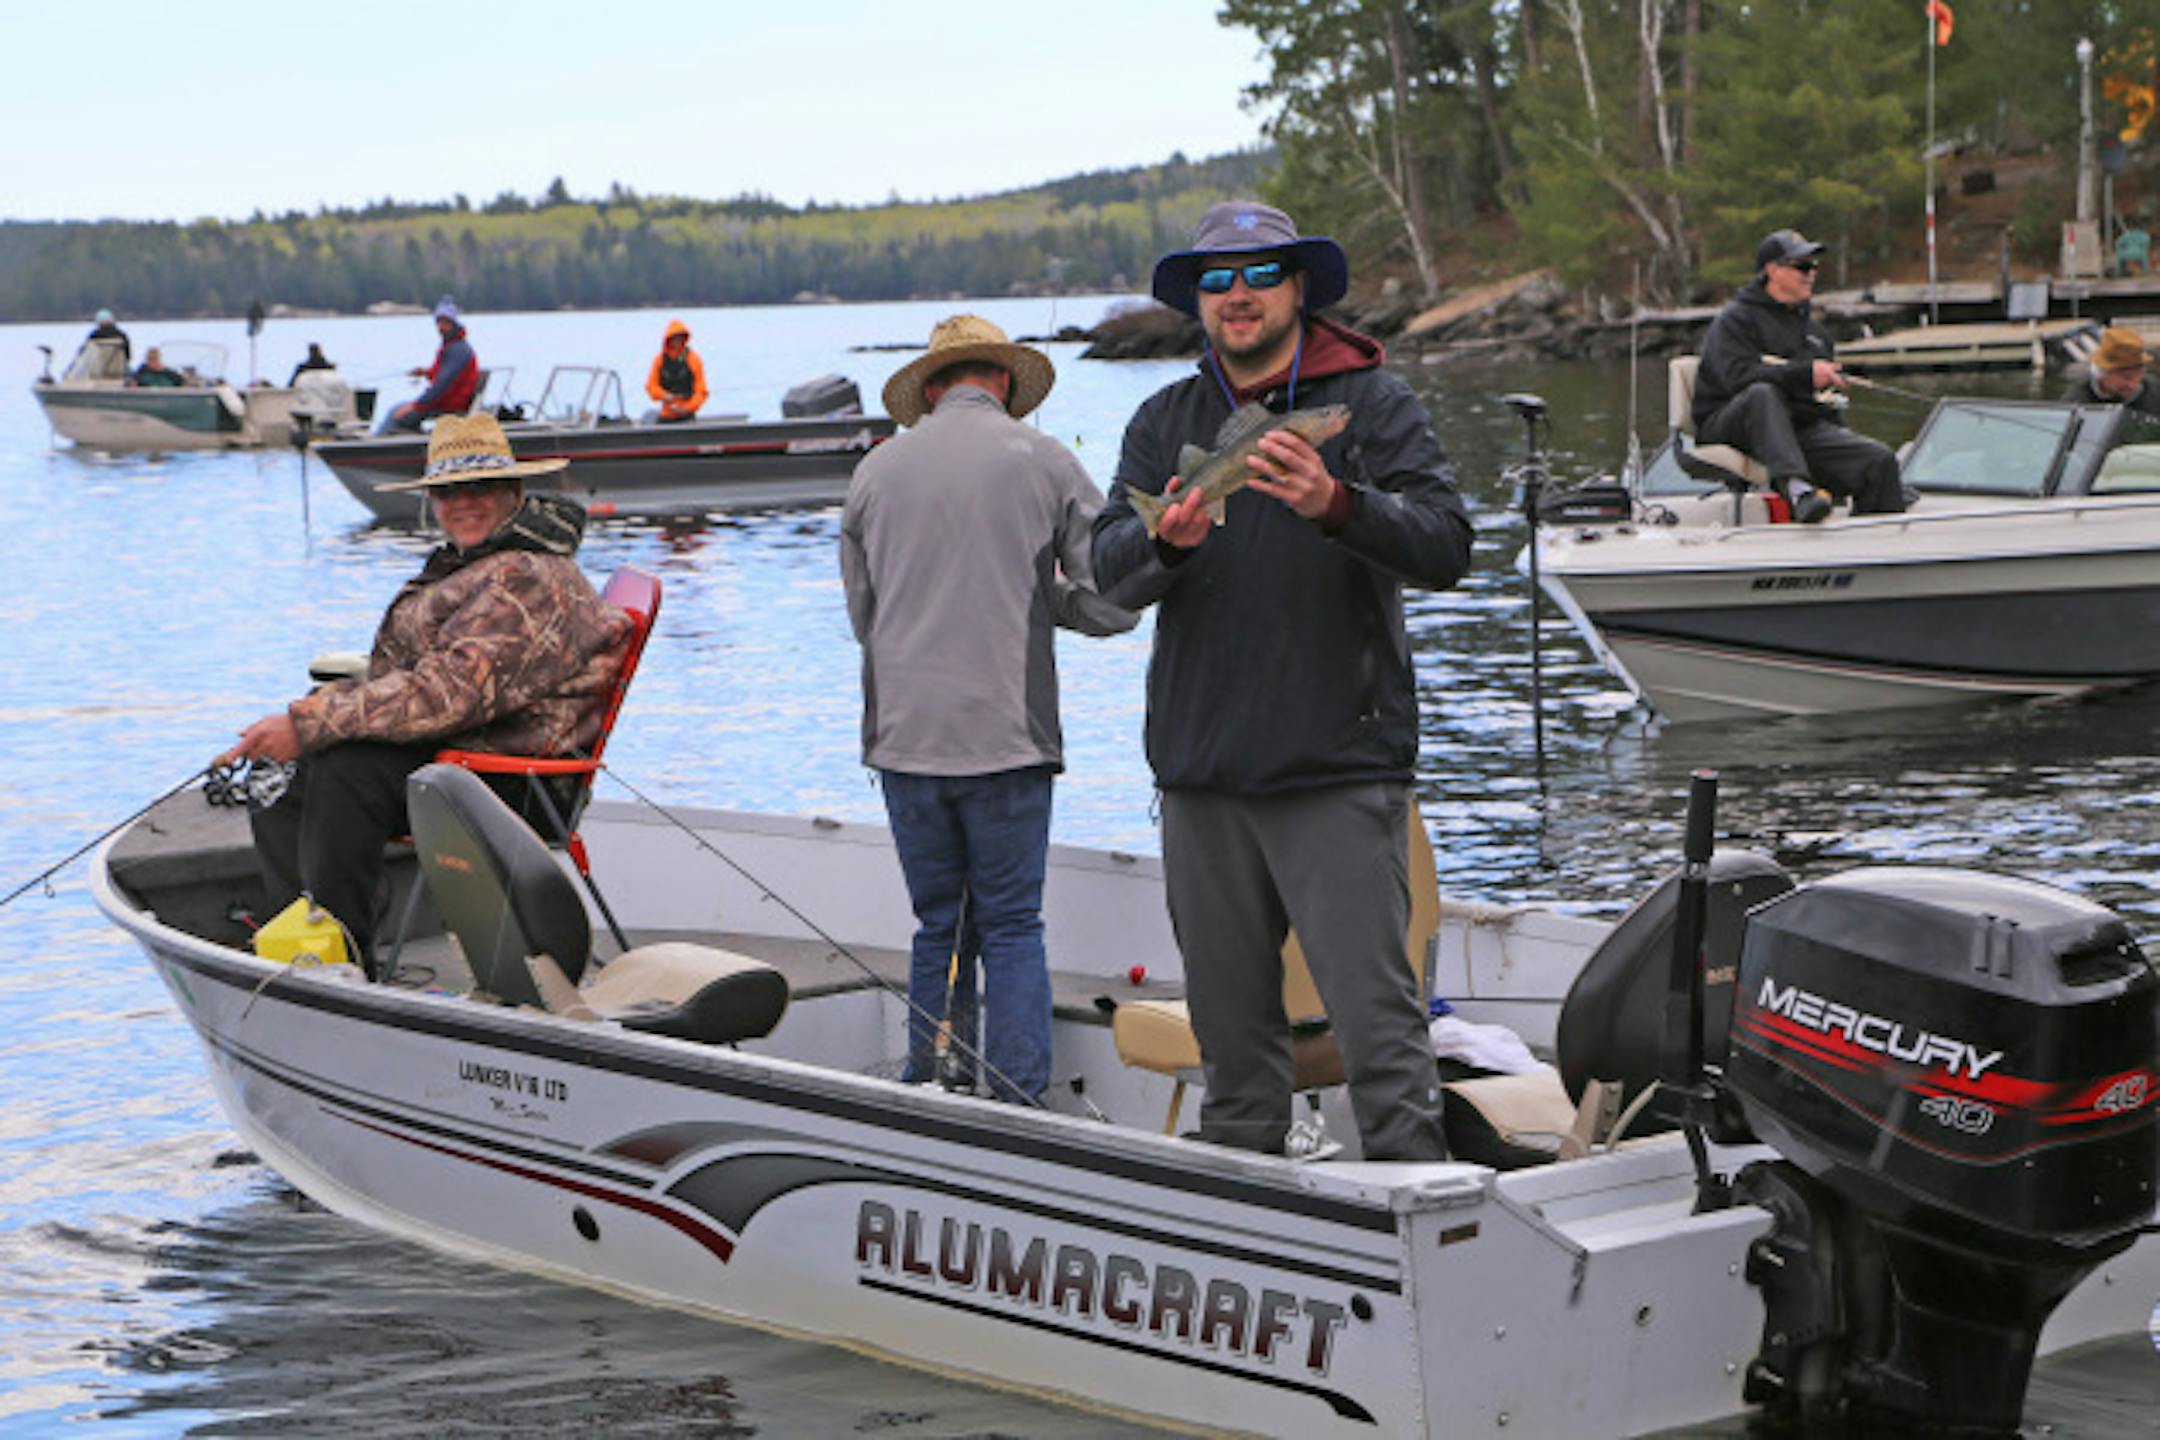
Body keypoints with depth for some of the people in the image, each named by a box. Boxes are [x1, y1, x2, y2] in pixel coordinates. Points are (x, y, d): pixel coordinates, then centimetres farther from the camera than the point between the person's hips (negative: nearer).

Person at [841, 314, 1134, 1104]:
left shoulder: (877, 469, 6)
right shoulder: (1045, 462, 0)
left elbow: (862, 614, 13)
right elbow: (1111, 602, -1)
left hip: (905, 738, 2)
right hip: (1008, 740, -2)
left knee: (939, 927, 11)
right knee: (1012, 928, 3)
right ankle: (1018, 1108, -2)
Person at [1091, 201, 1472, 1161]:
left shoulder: (1370, 405, 1)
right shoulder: (1165, 421, 13)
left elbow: (1445, 547, -12)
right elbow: (1109, 572, 0)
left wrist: (1335, 505, -29)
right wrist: (1168, 542, -23)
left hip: (1339, 770, -4)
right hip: (1202, 774, 4)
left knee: (1377, 1021, -10)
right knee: (1231, 1031, 10)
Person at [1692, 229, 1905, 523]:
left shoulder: (1813, 329, 25)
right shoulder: (1735, 319, 0)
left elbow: (1834, 390, 34)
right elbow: (1739, 376, -18)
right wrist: (1805, 373, -23)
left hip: (1802, 429, 6)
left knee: (1880, 461, -17)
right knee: (1762, 394, -41)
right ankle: (1796, 488, -58)